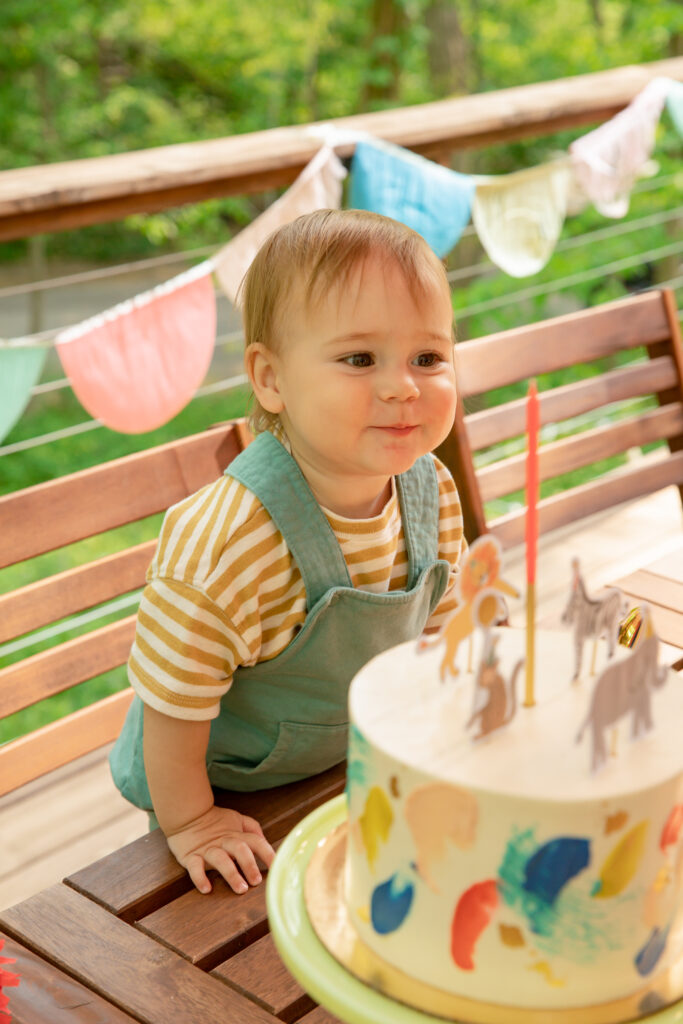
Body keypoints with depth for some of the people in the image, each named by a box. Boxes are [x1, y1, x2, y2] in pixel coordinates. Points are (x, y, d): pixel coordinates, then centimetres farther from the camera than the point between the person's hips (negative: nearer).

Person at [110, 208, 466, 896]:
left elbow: (433, 622, 1)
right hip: (228, 780, -5)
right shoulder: (229, 538, -39)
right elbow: (175, 695, -27)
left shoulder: (433, 490, -18)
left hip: (355, 757, 6)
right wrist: (189, 822, -17)